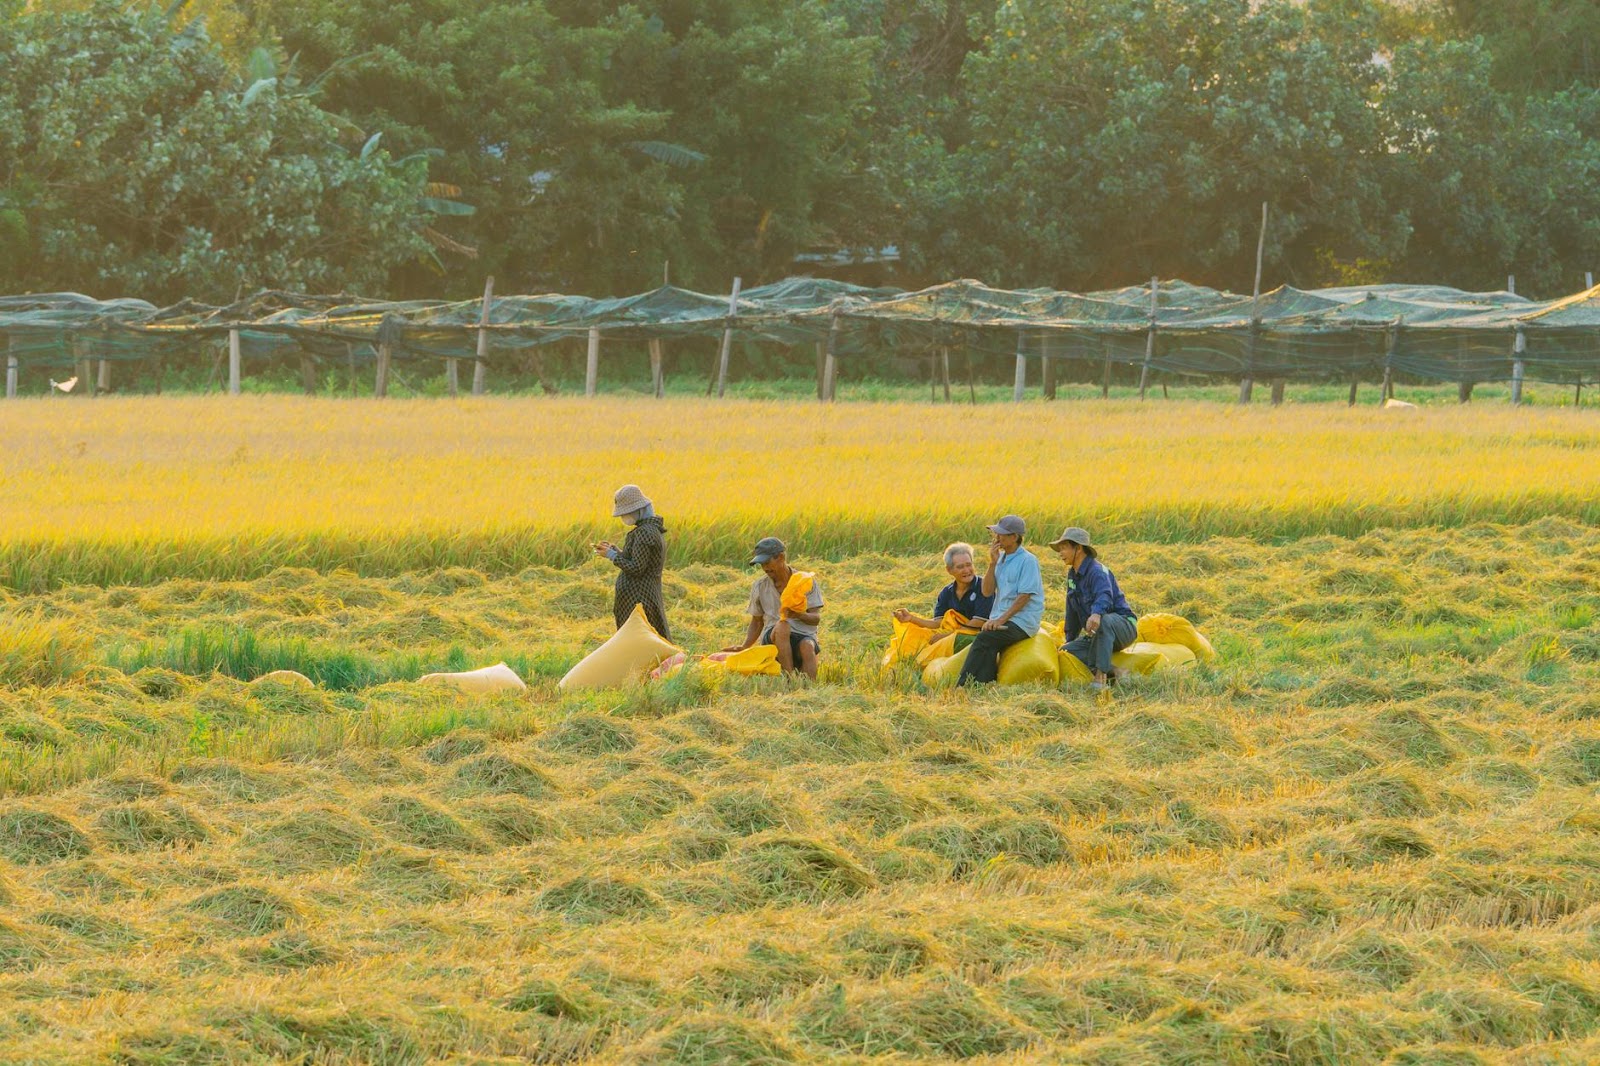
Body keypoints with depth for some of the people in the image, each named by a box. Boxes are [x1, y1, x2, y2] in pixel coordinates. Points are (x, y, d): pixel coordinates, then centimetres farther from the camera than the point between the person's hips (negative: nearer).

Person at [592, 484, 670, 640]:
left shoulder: (644, 533, -19)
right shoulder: (655, 529, 12)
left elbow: (636, 569, -21)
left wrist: (612, 555, -10)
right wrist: (614, 550, 13)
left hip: (637, 600, -10)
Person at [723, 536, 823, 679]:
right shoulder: (759, 586, 8)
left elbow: (816, 618, -4)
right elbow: (757, 623, 16)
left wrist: (798, 615, -26)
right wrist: (744, 647, 0)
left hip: (803, 636, 0)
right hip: (773, 638, 1)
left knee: (807, 646, -38)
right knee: (782, 626, -36)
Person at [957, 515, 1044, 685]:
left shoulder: (1027, 561, -7)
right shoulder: (1000, 558, 15)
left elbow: (1024, 597, -13)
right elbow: (987, 591, 9)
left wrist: (1001, 620, -19)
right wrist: (993, 563, -1)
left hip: (1022, 622, -7)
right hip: (1001, 619, 7)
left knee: (983, 639, -27)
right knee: (988, 649, -23)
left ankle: (962, 686, -30)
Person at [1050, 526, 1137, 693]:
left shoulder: (1097, 571, -19)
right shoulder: (1073, 574, 10)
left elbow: (1104, 596, -41)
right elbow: (1072, 610, 20)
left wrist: (1096, 614, -62)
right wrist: (1069, 640, 24)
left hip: (1124, 627, -9)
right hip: (1095, 635, 9)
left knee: (1103, 621, -43)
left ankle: (1101, 676, -42)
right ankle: (1110, 672, -19)